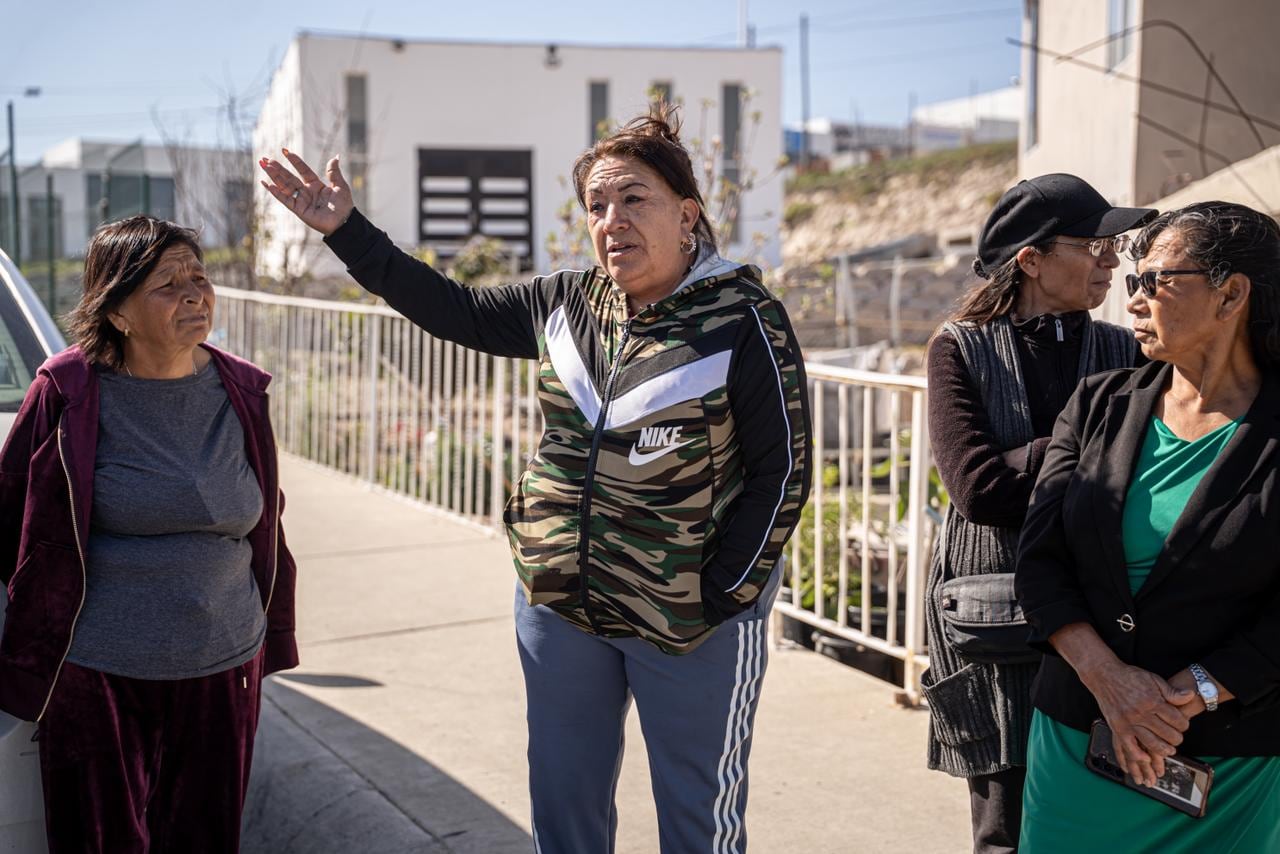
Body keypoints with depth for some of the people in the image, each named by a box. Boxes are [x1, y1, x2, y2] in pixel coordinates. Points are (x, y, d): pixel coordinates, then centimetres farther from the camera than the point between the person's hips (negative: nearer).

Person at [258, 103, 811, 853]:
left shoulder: (743, 322, -13)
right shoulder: (567, 303, 3)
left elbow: (782, 471, -12)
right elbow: (455, 310, 12)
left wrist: (720, 597, -14)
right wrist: (348, 231, 8)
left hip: (691, 621, -5)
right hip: (558, 603, 5)